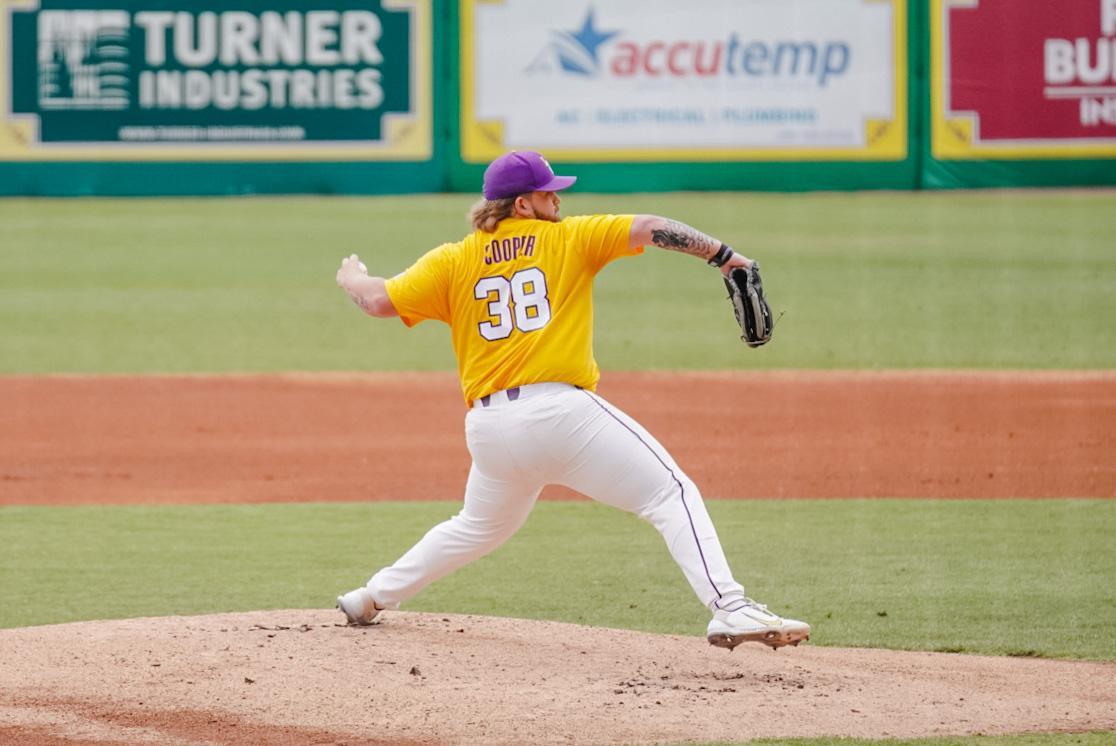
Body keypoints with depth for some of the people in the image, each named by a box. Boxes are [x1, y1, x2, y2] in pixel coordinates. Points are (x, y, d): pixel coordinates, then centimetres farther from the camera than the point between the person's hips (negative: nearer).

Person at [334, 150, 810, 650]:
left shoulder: (453, 262, 13)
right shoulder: (568, 239, 7)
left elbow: (379, 301, 7)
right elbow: (648, 229, -2)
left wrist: (350, 277, 28)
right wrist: (723, 255, -4)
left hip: (487, 429, 5)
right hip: (560, 411, -5)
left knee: (479, 528, 31)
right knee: (671, 496, -6)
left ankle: (373, 598, 36)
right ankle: (731, 610, -23)